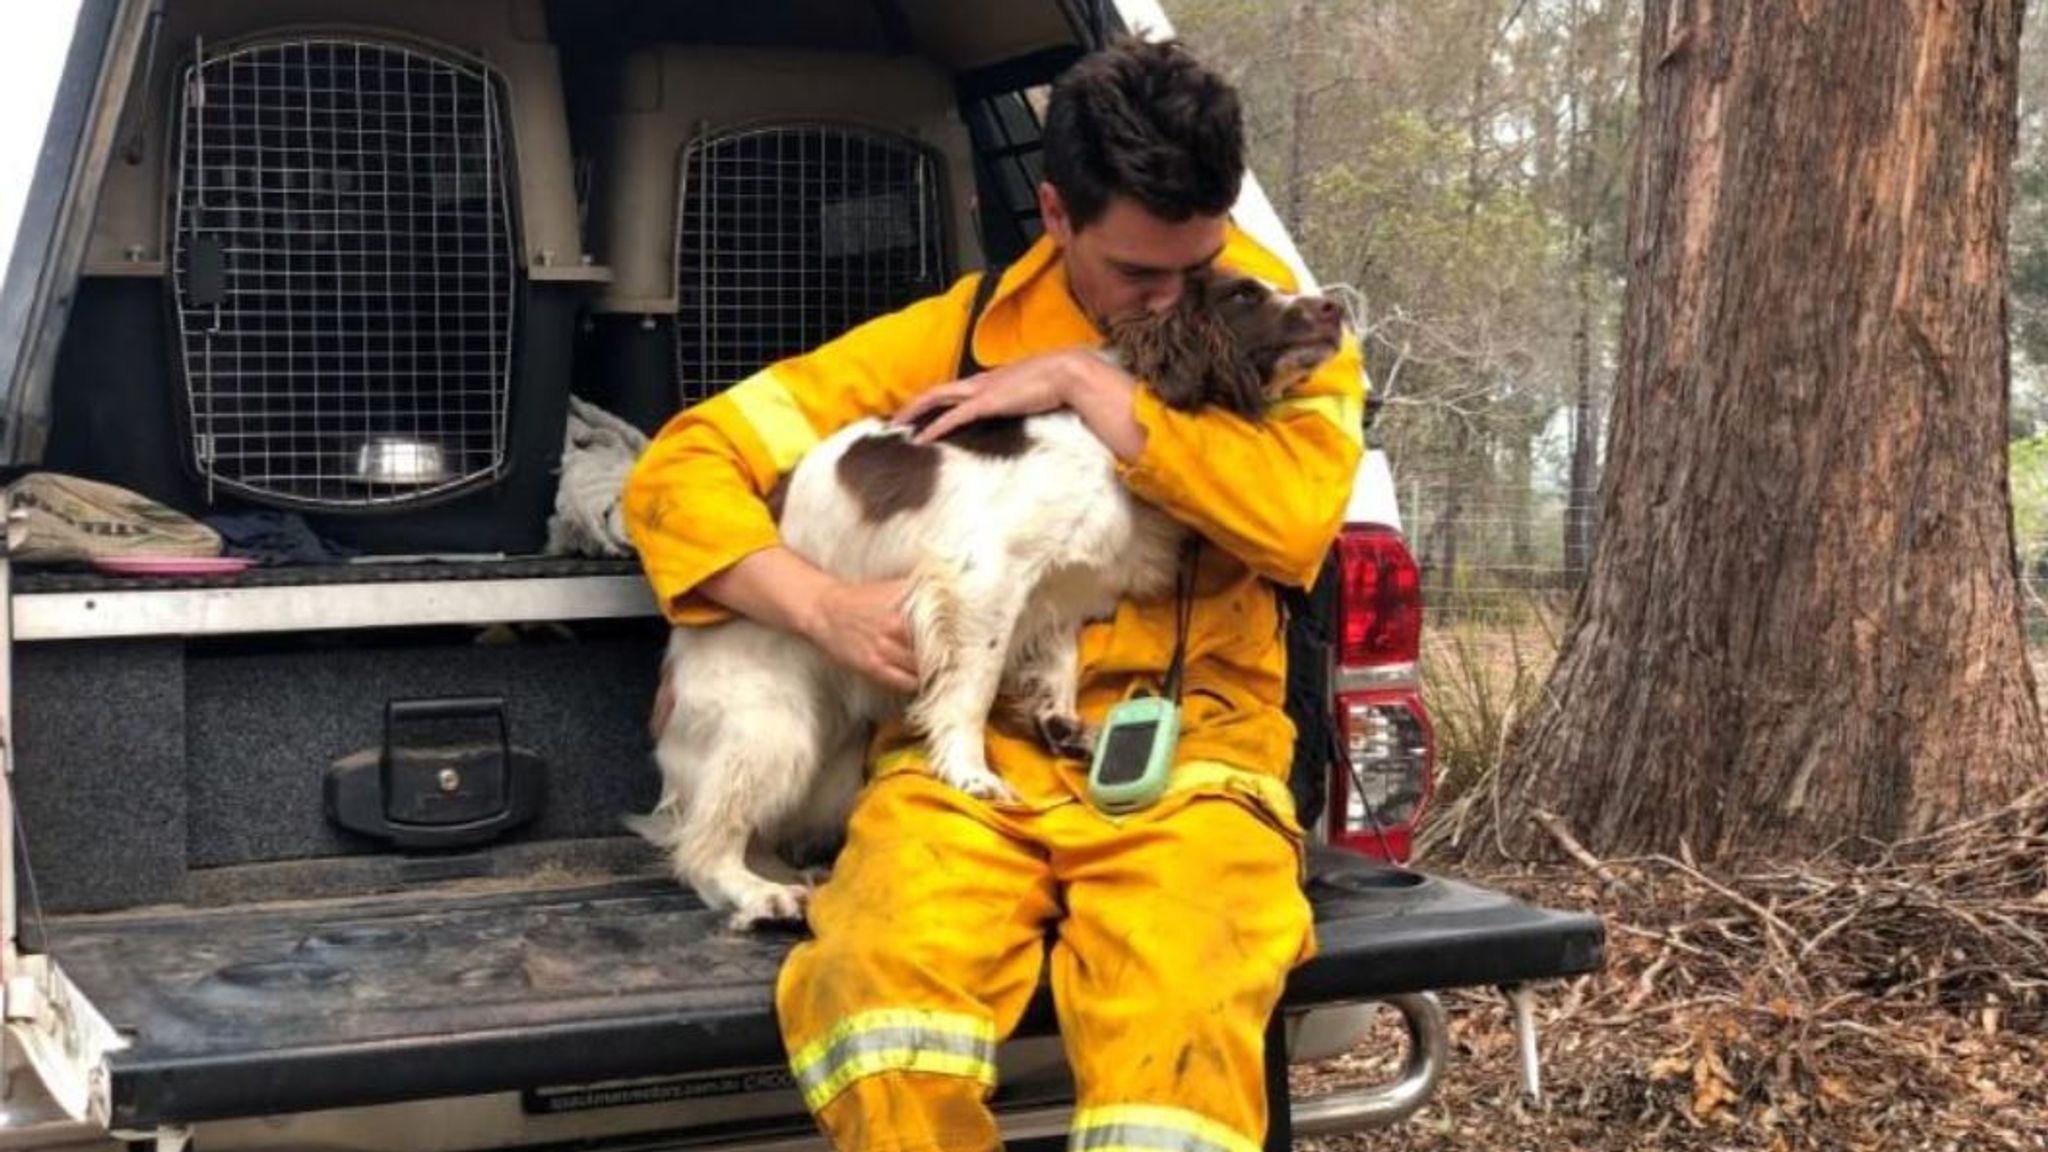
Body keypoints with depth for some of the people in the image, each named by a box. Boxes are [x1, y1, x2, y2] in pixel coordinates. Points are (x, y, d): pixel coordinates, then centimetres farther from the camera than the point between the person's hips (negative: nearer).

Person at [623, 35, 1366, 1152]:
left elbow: (1299, 516, -15)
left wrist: (1082, 381, -11)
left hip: (1185, 757, 0)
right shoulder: (954, 335, 7)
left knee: (1180, 1046, -34)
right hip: (975, 748, 1)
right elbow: (680, 469, 5)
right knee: (884, 1001, -33)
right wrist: (827, 607, -11)